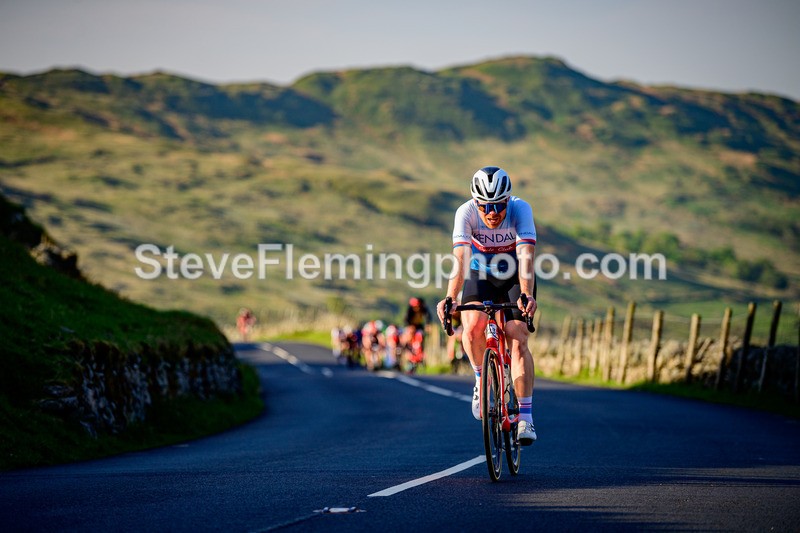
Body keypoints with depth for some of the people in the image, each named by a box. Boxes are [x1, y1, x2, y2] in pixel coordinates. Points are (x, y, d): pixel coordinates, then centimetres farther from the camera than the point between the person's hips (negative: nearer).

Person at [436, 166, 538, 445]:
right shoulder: (466, 212, -26)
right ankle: (481, 378, 2)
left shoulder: (521, 209, -28)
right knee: (472, 326, -27)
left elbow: (526, 258, -39)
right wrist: (450, 299, -52)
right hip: (481, 276, 1)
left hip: (515, 279, -1)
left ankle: (525, 417, -14)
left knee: (518, 340, -17)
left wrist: (526, 296, -55)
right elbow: (461, 260, -37)